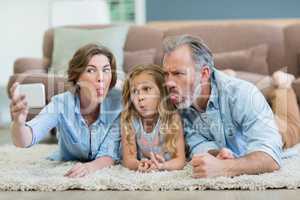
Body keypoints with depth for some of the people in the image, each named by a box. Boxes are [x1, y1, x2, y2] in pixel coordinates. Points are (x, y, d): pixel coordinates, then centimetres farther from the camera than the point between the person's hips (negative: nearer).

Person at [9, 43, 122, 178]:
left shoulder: (118, 102, -18)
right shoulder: (62, 104, -18)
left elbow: (110, 155, -19)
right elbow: (24, 141, -31)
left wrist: (90, 167, -41)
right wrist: (19, 122, -54)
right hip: (63, 172, -1)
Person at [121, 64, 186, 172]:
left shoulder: (172, 118, -13)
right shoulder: (129, 120, -9)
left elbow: (180, 160, -15)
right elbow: (128, 159, -11)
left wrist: (163, 166, -36)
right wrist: (139, 165, -34)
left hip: (168, 172, -1)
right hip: (141, 173, 2)